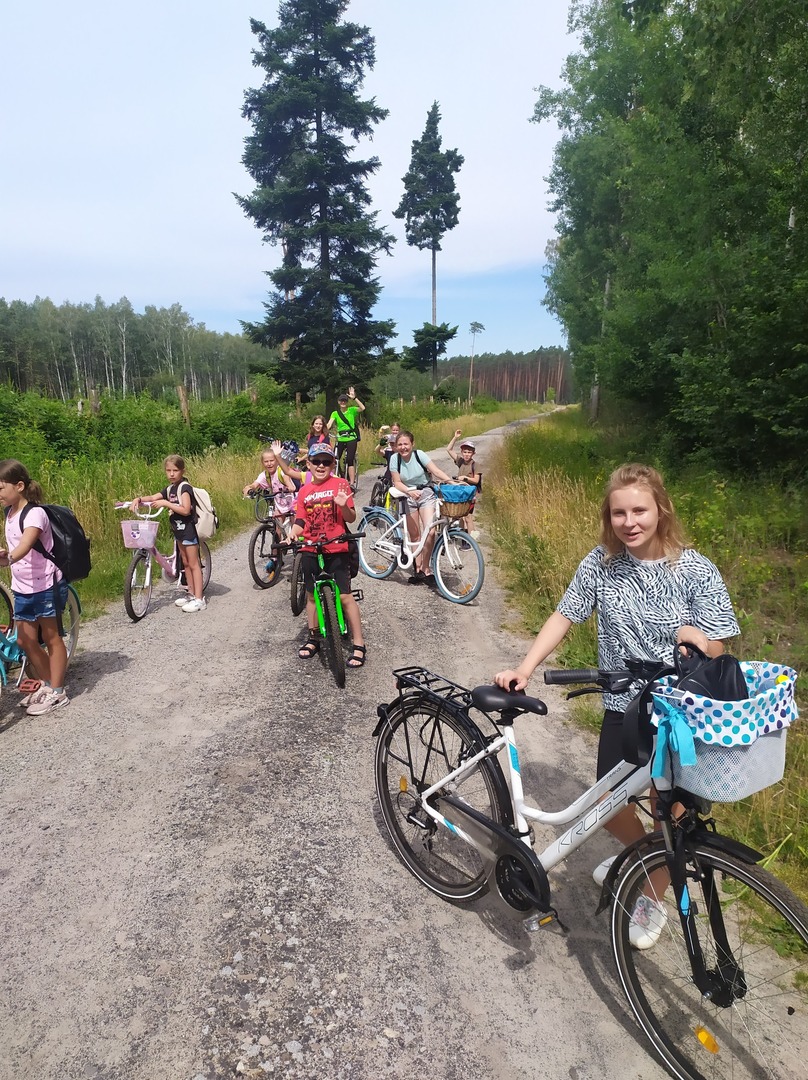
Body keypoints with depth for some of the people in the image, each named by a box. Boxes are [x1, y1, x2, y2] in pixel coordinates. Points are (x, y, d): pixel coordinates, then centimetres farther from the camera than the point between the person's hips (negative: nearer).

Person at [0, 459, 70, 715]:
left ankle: (56, 693, 17)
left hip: (46, 586, -8)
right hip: (22, 587, 8)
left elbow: (24, 546, -37)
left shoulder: (34, 513, -19)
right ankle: (45, 684, 31)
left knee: (51, 638, 6)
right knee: (24, 640, 12)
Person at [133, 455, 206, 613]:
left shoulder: (185, 487, -15)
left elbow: (185, 510, -25)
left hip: (188, 528, -8)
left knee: (193, 564, -5)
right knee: (185, 562, 14)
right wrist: (138, 499, -16)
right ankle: (191, 594, 24)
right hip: (178, 529, 8)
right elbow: (153, 498, 2)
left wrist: (165, 503, -26)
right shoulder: (169, 489, 10)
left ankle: (199, 599, -1)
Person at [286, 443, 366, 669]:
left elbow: (351, 518, -6)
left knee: (345, 597, -6)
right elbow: (301, 521, 8)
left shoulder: (339, 484, -3)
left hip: (336, 550, -4)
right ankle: (313, 638, 30)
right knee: (312, 595, 13)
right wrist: (292, 534, -11)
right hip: (310, 551, 4)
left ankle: (359, 645, 2)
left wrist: (344, 505, -27)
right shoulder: (304, 491, 7)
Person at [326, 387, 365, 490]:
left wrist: (354, 398, -22)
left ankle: (352, 483, -6)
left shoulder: (352, 410, 2)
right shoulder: (335, 413, 6)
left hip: (351, 439, -2)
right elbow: (329, 424, -7)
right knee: (335, 460, -1)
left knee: (350, 460, -8)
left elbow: (362, 408, -17)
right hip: (340, 439, 3)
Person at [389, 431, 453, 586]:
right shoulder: (395, 458, -7)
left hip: (426, 494, -2)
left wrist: (451, 482, -35)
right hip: (408, 497, 2)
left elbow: (436, 471, -20)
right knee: (414, 536, 5)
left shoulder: (419, 454, -12)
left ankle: (425, 569, -1)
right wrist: (410, 491, -27)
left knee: (429, 532, -16)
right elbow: (397, 482, -8)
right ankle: (419, 569, 17)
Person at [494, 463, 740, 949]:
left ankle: (653, 898, 41)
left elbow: (716, 649, -10)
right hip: (623, 708, 3)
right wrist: (526, 666, -14)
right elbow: (565, 616, -5)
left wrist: (695, 639, -32)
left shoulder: (697, 571, -15)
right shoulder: (601, 563, -9)